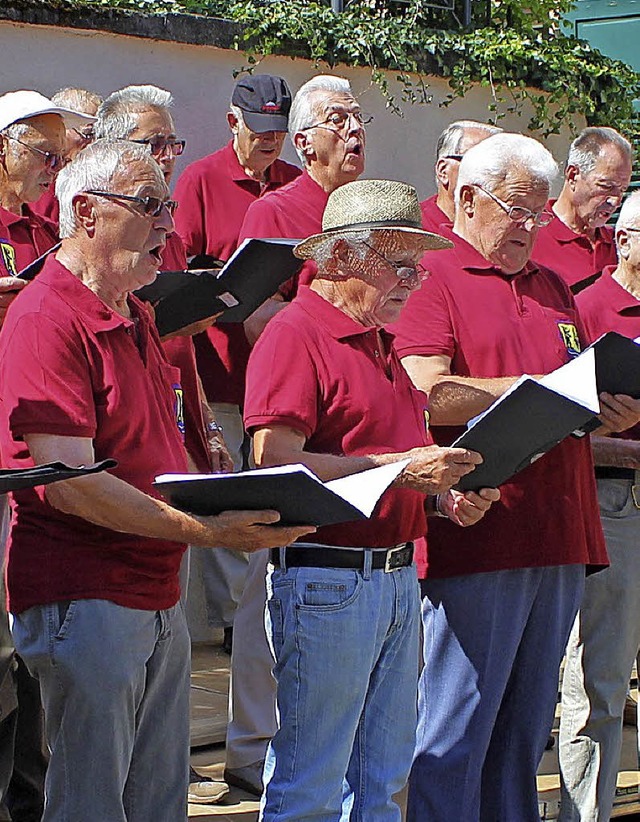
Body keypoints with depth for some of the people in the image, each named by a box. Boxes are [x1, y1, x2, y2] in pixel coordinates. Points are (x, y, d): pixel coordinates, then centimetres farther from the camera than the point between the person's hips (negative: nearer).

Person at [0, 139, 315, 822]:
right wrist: (201, 530, -26)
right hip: (84, 602, -10)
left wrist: (227, 511, 10)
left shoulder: (134, 317, 17)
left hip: (158, 598, 10)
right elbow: (69, 483, -22)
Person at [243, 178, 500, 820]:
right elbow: (275, 460, -20)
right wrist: (399, 468, -22)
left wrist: (446, 495, 7)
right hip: (326, 579, -9)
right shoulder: (296, 334, -10)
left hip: (395, 574, 9)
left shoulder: (379, 342, 20)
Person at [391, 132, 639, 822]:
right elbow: (426, 396, -17)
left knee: (525, 729, 13)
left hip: (558, 538, 7)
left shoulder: (550, 286, 22)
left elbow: (584, 392, 28)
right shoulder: (433, 278, -3)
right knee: (455, 732, -3)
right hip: (474, 539, -7)